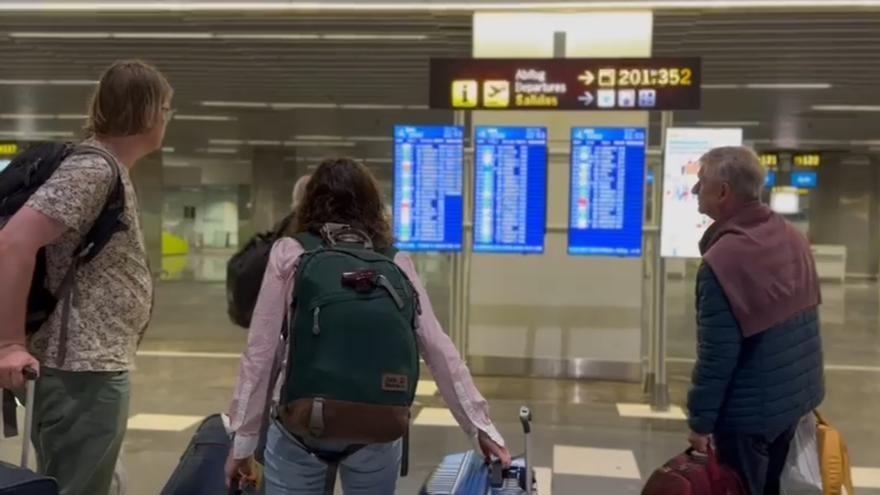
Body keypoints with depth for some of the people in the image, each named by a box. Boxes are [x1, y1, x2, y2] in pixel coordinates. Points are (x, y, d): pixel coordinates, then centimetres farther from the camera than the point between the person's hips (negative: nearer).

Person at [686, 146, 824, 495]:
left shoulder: (722, 260, -26)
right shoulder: (793, 239, 1)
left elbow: (716, 353, -24)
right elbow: (805, 315, 10)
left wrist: (700, 422, -14)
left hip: (749, 412, -8)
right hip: (796, 398, 8)